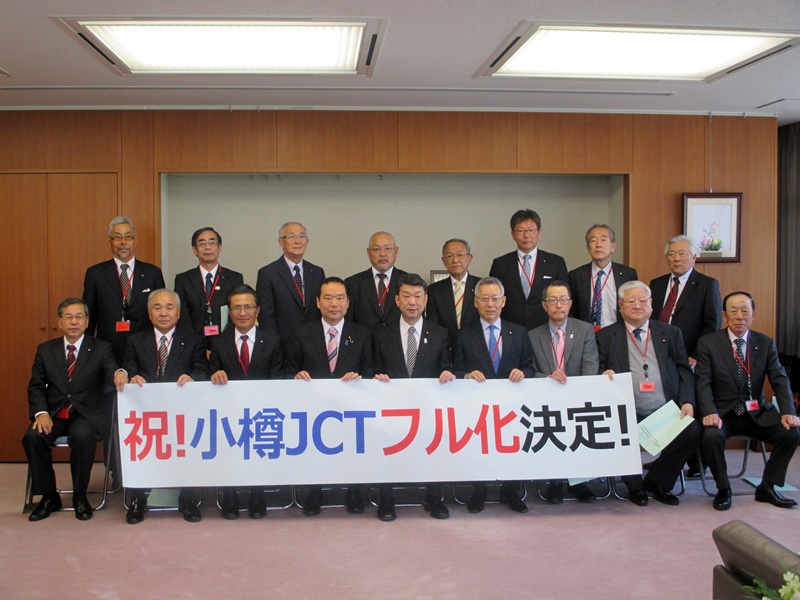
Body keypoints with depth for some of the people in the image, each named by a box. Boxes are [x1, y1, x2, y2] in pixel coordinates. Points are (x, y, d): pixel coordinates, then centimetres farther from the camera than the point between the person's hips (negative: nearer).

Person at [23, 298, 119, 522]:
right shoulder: (45, 350, 13)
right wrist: (41, 412, -10)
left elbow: (110, 372, -13)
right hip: (54, 414, 3)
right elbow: (36, 386, 9)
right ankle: (49, 496, -6)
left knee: (82, 436, -34)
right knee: (33, 436, -26)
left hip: (87, 414, -3)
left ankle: (80, 496, -12)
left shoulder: (101, 348, 5)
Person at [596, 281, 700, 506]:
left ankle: (657, 482, 2)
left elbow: (684, 372, 14)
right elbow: (599, 372, 10)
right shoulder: (606, 336, 11)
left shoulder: (670, 333, 17)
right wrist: (604, 375, -14)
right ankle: (635, 486, -1)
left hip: (666, 412, 2)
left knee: (693, 430, -26)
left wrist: (687, 402, -2)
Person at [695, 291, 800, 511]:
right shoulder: (708, 343, -2)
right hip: (722, 413, -3)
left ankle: (767, 487, 3)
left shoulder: (766, 343, 7)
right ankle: (723, 489, -5)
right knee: (711, 436, -32)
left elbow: (779, 379, -1)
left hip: (757, 414, 3)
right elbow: (703, 383, -9)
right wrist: (709, 412, -26)